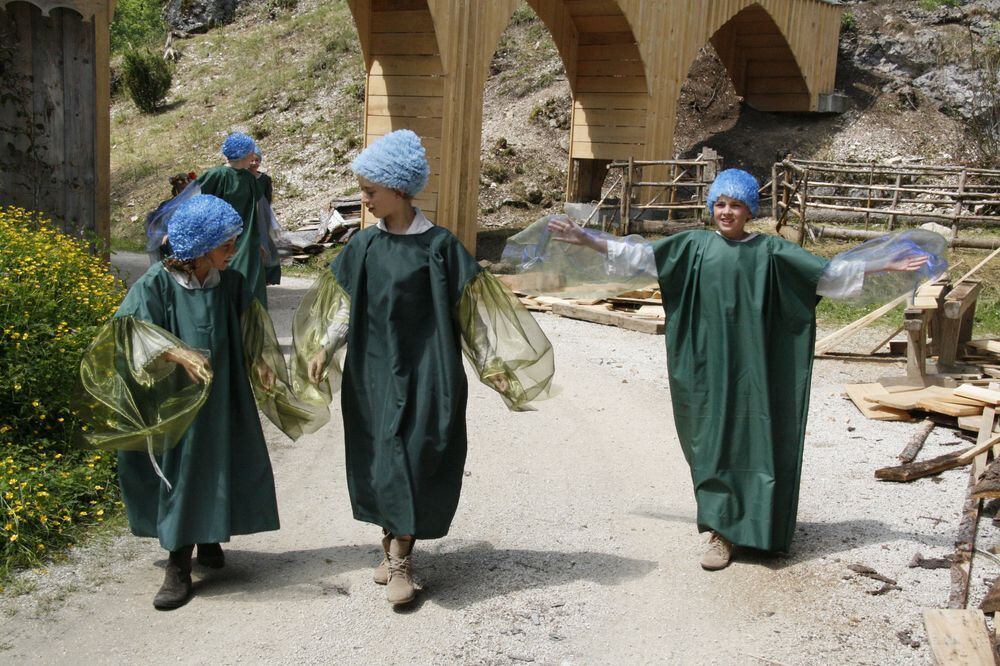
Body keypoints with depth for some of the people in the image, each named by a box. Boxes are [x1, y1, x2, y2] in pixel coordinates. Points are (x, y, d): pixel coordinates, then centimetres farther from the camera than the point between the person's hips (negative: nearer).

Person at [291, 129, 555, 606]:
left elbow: (473, 306, -6)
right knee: (377, 458, 9)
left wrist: (495, 362, -7)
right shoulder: (364, 244, 3)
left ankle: (401, 560, 7)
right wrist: (325, 350, 3)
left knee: (412, 458, -3)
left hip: (422, 371, -4)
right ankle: (391, 545, 24)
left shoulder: (438, 244, -9)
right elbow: (345, 303, 11)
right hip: (372, 370, 4)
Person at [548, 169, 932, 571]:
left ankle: (758, 526, 14)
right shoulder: (693, 246, 6)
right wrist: (586, 240, 1)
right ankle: (721, 532, 17)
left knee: (754, 438, 0)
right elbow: (640, 255, 5)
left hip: (754, 367, -1)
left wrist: (885, 265, -3)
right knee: (712, 440, 5)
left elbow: (827, 272, 2)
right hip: (709, 365, 1)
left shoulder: (770, 251, 3)